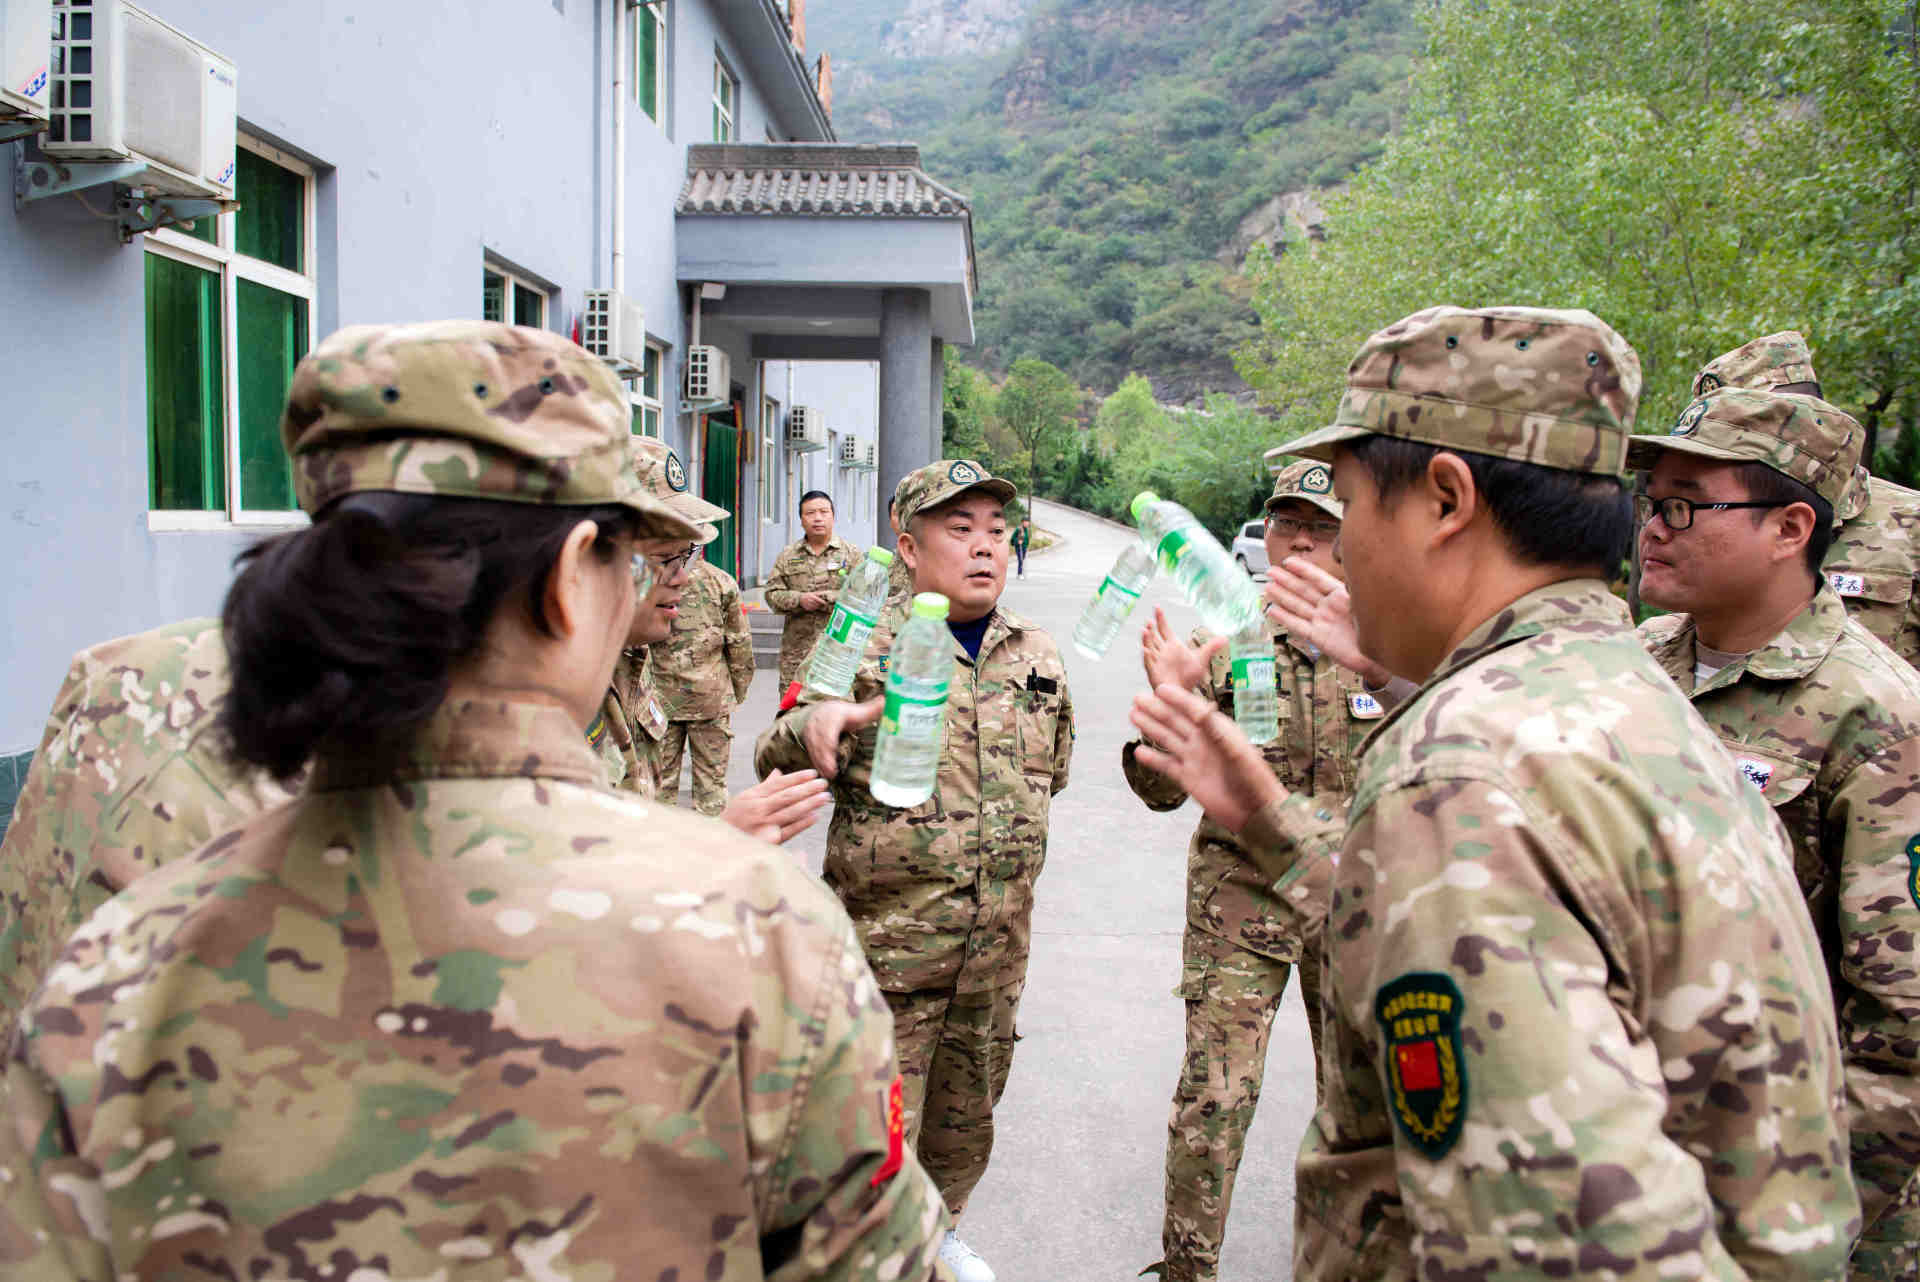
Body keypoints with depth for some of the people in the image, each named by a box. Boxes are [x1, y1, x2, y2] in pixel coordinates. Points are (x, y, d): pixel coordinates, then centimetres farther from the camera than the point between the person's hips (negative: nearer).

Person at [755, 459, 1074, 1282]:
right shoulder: (863, 646, -7)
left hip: (1001, 940, 5)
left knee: (966, 1116, 22)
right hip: (889, 936, -5)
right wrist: (811, 725, -29)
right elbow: (773, 760, -9)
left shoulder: (1037, 657, 7)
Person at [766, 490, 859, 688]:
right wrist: (799, 599, -10)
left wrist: (824, 599, -11)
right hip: (797, 648, 2)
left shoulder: (851, 553, 6)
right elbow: (772, 594, 9)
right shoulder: (787, 555, 13)